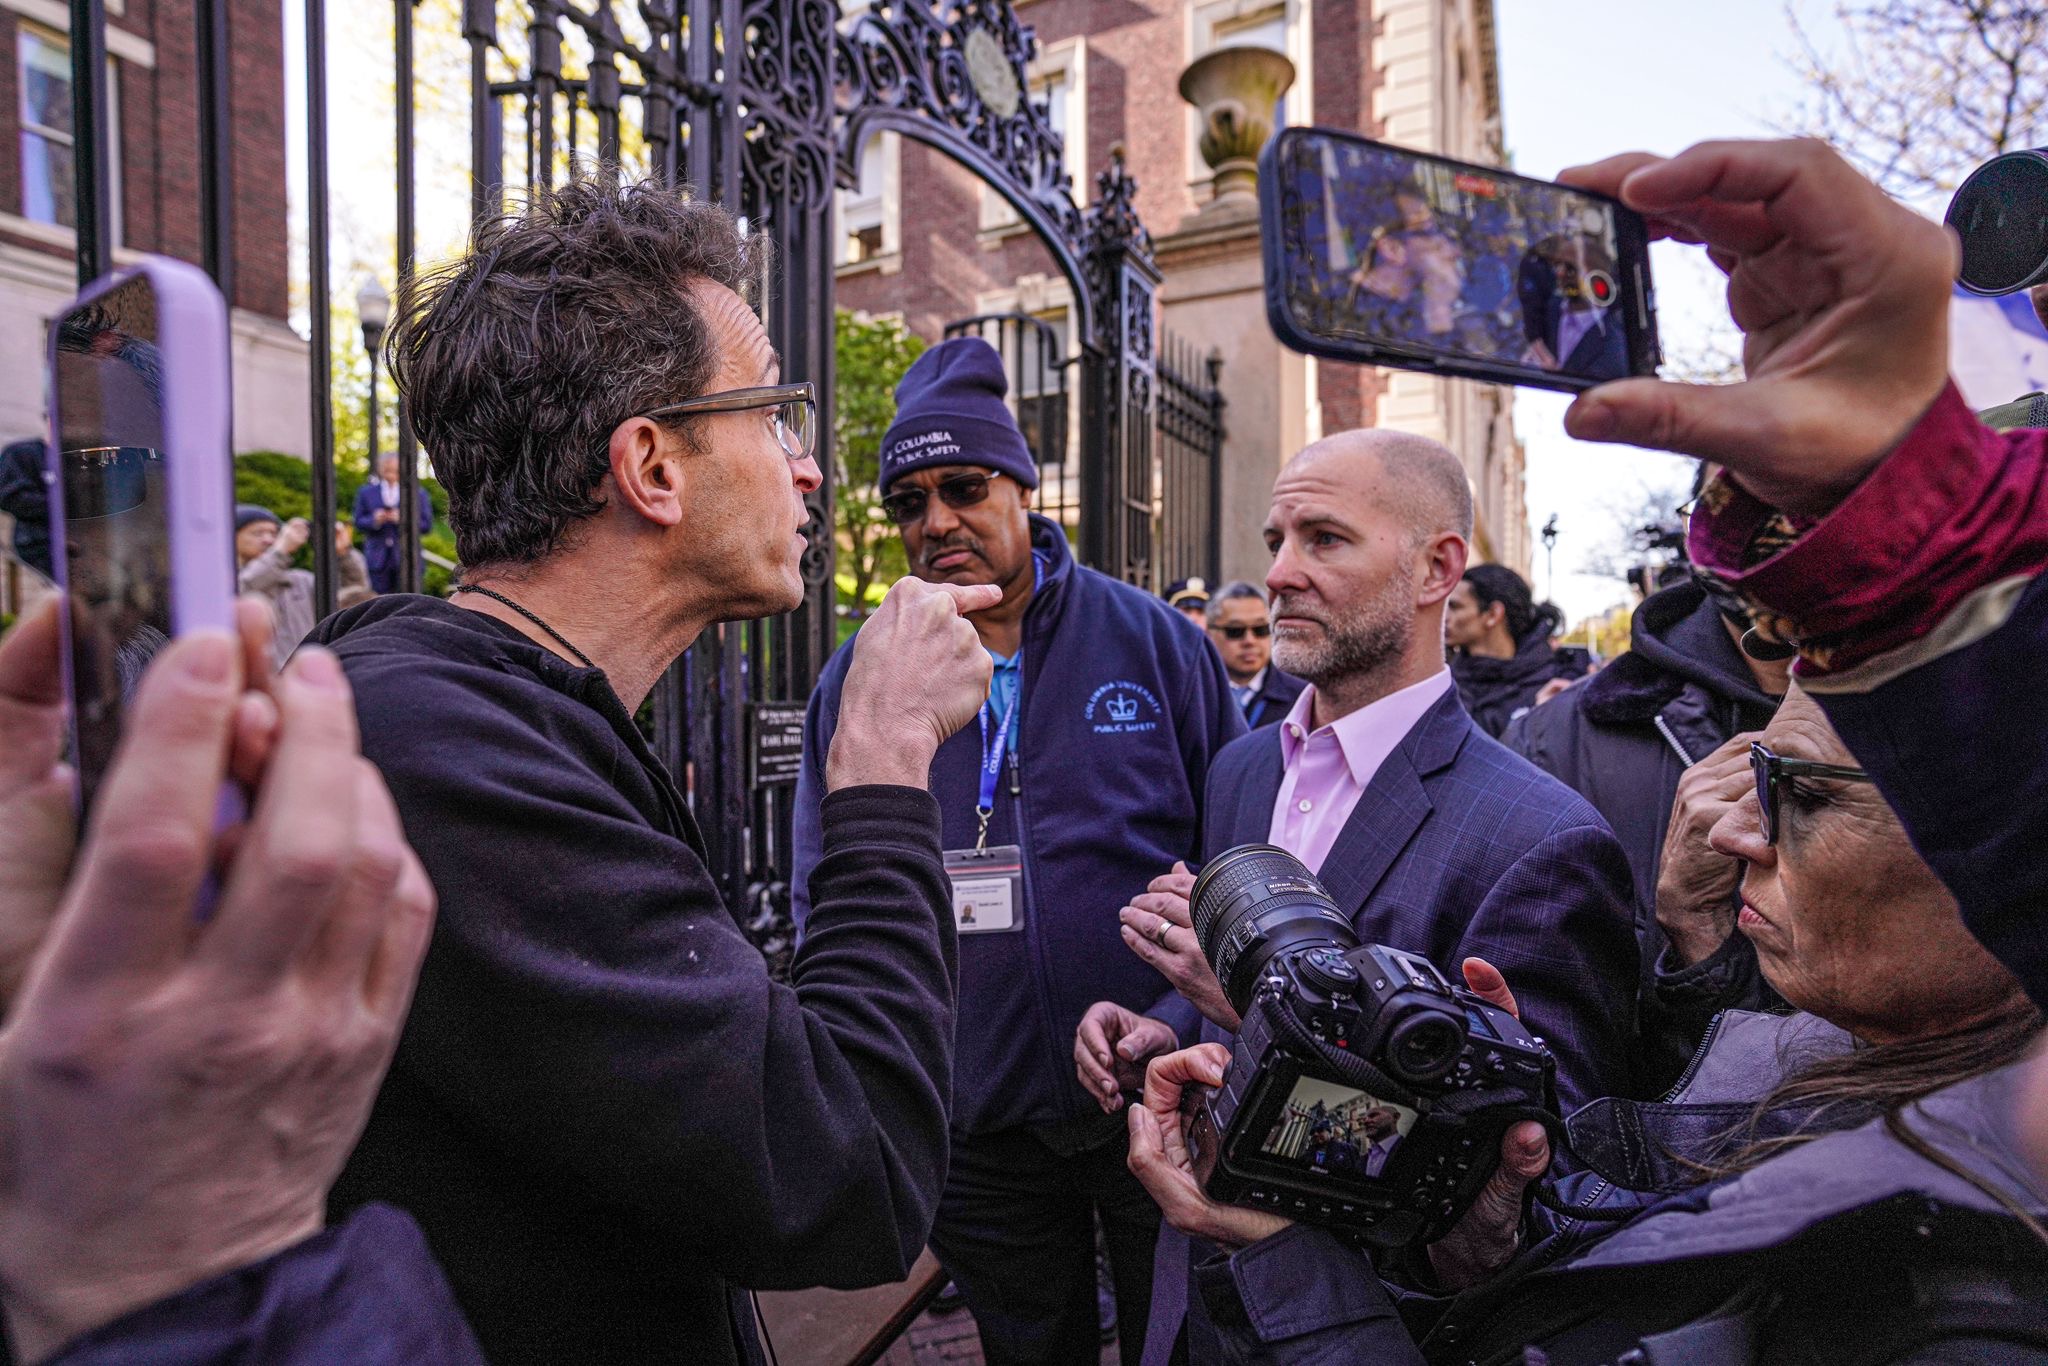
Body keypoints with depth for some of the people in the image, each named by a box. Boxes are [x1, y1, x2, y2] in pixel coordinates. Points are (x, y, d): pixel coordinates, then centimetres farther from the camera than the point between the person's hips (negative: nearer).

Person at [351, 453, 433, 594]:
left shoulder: (417, 493, 7)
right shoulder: (366, 492, 11)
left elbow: (427, 525, 1)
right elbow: (358, 523, 9)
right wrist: (375, 520, -12)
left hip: (406, 559, -1)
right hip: (378, 560, 1)